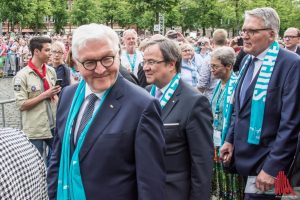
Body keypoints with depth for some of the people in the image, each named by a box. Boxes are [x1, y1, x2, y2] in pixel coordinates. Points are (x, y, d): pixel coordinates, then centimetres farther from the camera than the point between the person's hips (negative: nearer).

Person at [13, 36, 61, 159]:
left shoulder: (51, 71, 5)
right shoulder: (22, 76, -11)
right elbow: (21, 105, -15)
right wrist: (45, 95, -18)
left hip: (53, 125, 5)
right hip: (35, 130, -5)